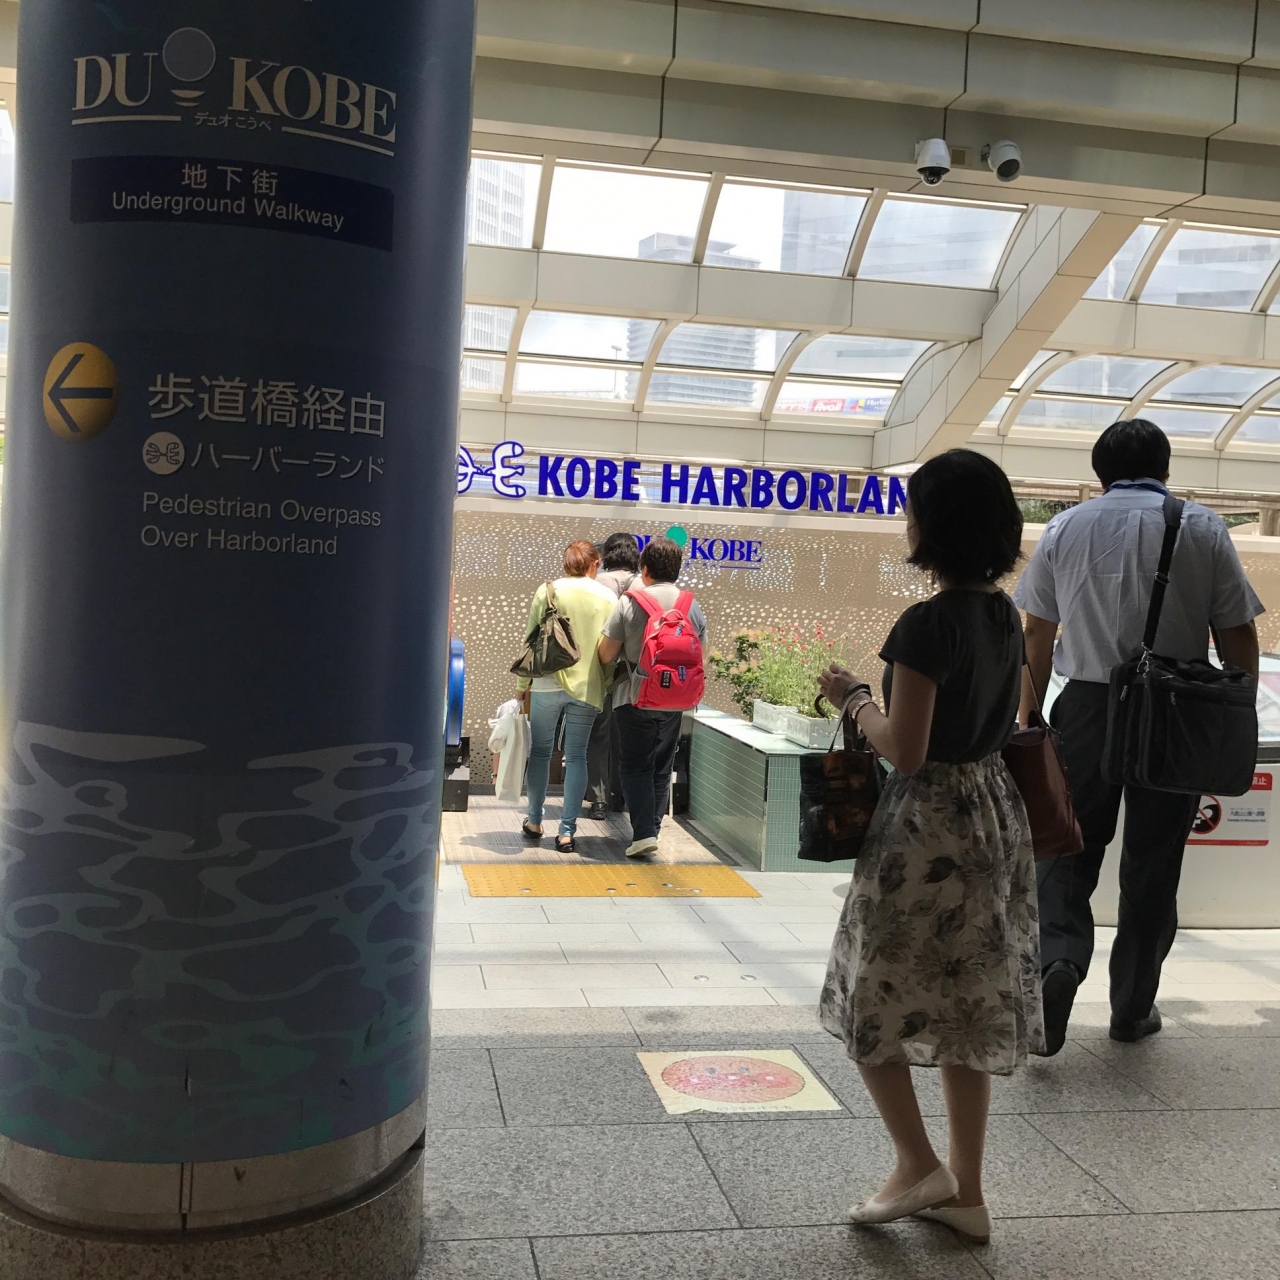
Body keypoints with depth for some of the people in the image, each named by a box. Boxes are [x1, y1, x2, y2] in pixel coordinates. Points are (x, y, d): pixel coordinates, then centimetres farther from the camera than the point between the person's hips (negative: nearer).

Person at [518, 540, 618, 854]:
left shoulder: (547, 591, -2)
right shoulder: (608, 597, 1)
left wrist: (524, 681, 9)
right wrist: (607, 682, 12)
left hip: (547, 684, 0)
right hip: (588, 686, 1)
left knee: (540, 753, 14)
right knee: (576, 757, 6)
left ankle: (534, 822, 23)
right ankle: (567, 831, 5)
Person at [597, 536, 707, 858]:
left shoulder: (629, 602, -10)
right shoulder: (692, 606, 1)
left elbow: (606, 654, -8)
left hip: (635, 697, -4)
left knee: (635, 765, 5)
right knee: (662, 767, 15)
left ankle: (643, 832, -4)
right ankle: (652, 828, 19)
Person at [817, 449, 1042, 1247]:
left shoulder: (928, 623, -20)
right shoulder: (1004, 615, 6)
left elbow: (905, 751, -21)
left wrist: (853, 699, -5)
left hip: (930, 824, -8)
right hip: (994, 813, 9)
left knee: (873, 993, 10)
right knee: (968, 1003, 15)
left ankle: (918, 1163, 14)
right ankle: (966, 1192, 24)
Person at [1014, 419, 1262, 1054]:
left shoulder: (1065, 528, 6)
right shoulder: (1205, 529, 3)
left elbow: (1037, 635, 8)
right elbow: (1239, 639, 1)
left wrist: (1028, 719, 15)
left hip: (1086, 708, 0)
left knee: (1069, 848, 8)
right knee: (1153, 862, 10)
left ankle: (1057, 955, -17)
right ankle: (1133, 1008, 20)